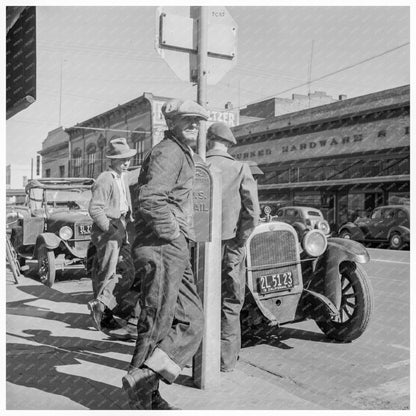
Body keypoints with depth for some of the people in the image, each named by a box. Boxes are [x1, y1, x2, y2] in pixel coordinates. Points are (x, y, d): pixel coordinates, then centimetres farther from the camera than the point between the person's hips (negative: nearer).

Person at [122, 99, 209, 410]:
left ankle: (146, 389, 8)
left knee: (192, 321, 8)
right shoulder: (168, 152, -10)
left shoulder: (182, 154, 24)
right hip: (162, 247, -10)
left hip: (175, 250, 10)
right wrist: (173, 234, -18)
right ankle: (143, 396, 7)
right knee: (158, 323, -4)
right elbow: (149, 200, -25)